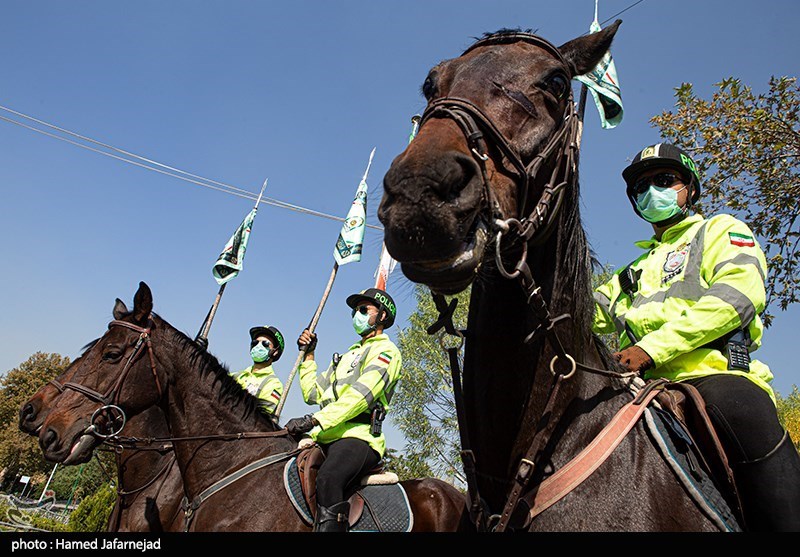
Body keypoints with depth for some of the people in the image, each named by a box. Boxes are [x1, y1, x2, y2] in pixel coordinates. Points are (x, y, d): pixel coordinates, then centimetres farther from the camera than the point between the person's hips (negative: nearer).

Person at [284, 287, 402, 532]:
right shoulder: (349, 354, 31)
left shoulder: (385, 351, 4)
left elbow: (360, 396, -13)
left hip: (358, 437, -9)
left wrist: (314, 420, -22)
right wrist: (308, 355, 22)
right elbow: (313, 393, 29)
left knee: (327, 479, -36)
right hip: (326, 438, 9)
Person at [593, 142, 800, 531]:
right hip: (642, 386, 5)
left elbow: (736, 297, -3)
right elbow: (591, 310, 24)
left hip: (711, 371, -5)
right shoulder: (637, 270, 35)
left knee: (742, 412, -34)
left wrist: (654, 346, -14)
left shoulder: (721, 230, 17)